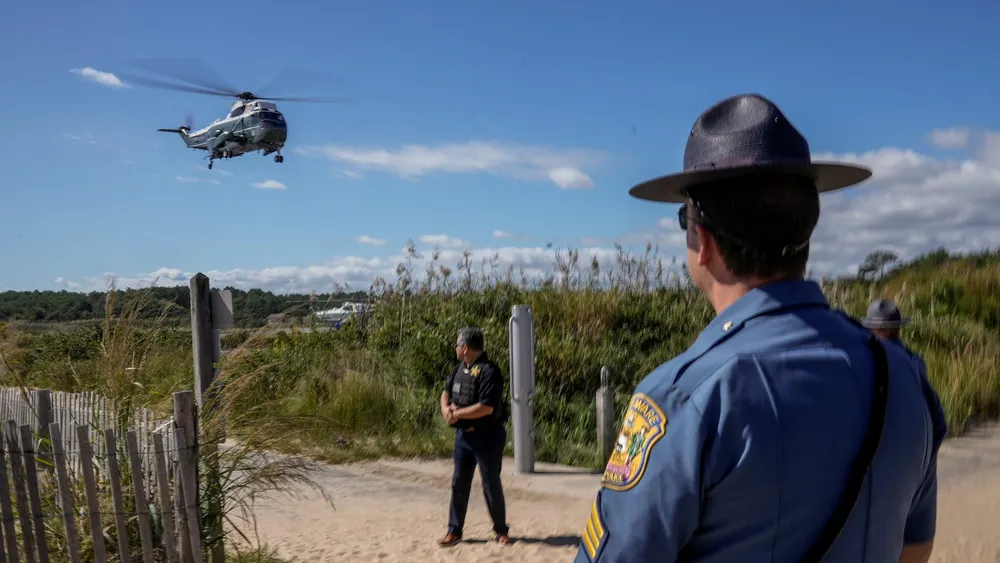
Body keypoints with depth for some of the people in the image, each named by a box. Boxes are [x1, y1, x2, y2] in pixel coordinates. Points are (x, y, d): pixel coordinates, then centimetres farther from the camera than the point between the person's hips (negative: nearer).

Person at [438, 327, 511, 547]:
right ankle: (454, 531, 21)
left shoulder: (489, 371, -21)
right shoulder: (460, 368, 6)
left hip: (487, 438, -7)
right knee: (459, 484, 11)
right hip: (463, 435, 7)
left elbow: (486, 407, -28)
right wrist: (446, 408, -7)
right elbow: (446, 391, 16)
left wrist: (457, 414, -18)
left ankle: (501, 530, 23)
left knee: (491, 485, 5)